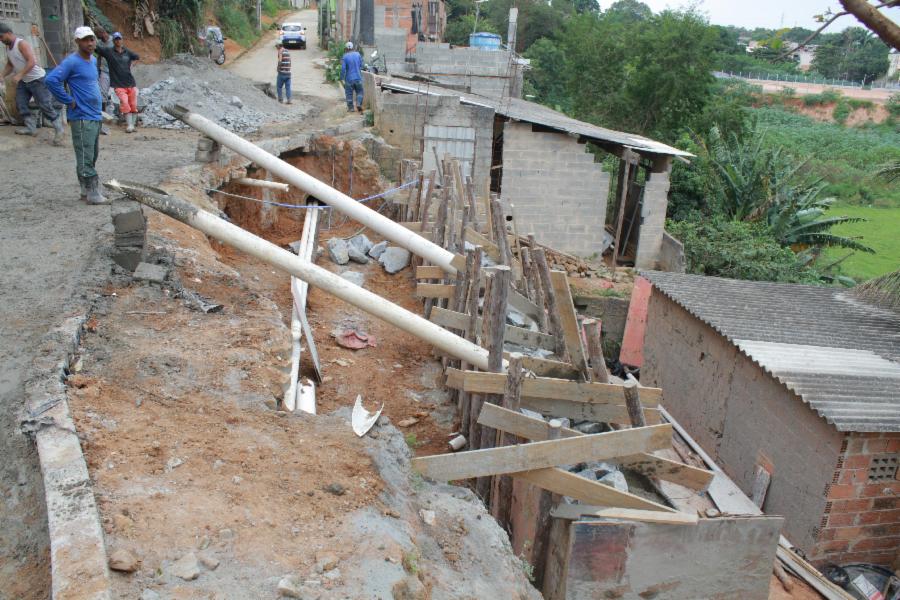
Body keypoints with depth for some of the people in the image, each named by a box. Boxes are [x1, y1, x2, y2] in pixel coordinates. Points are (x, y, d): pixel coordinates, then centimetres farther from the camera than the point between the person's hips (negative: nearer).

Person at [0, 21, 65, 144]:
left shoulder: (22, 44, -19)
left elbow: (32, 62, -28)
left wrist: (19, 75, -34)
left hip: (37, 79, -9)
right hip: (23, 81, 9)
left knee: (45, 106, -10)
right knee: (20, 104, 5)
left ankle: (59, 130, -4)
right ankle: (31, 127, 11)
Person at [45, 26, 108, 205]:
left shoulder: (93, 60, 13)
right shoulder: (72, 62, -13)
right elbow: (51, 80, -21)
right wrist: (69, 101, -16)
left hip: (95, 116, 9)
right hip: (82, 118, -9)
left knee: (92, 157, 13)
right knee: (85, 158, -4)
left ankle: (86, 192, 22)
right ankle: (93, 194, -2)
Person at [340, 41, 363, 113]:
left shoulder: (345, 57, -11)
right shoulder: (357, 54, -1)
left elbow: (343, 69, -13)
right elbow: (361, 65, 8)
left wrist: (342, 78, -5)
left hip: (349, 78, -2)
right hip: (358, 77, 2)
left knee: (349, 93, 9)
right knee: (359, 92, 16)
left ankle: (350, 108, 11)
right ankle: (358, 104, -2)